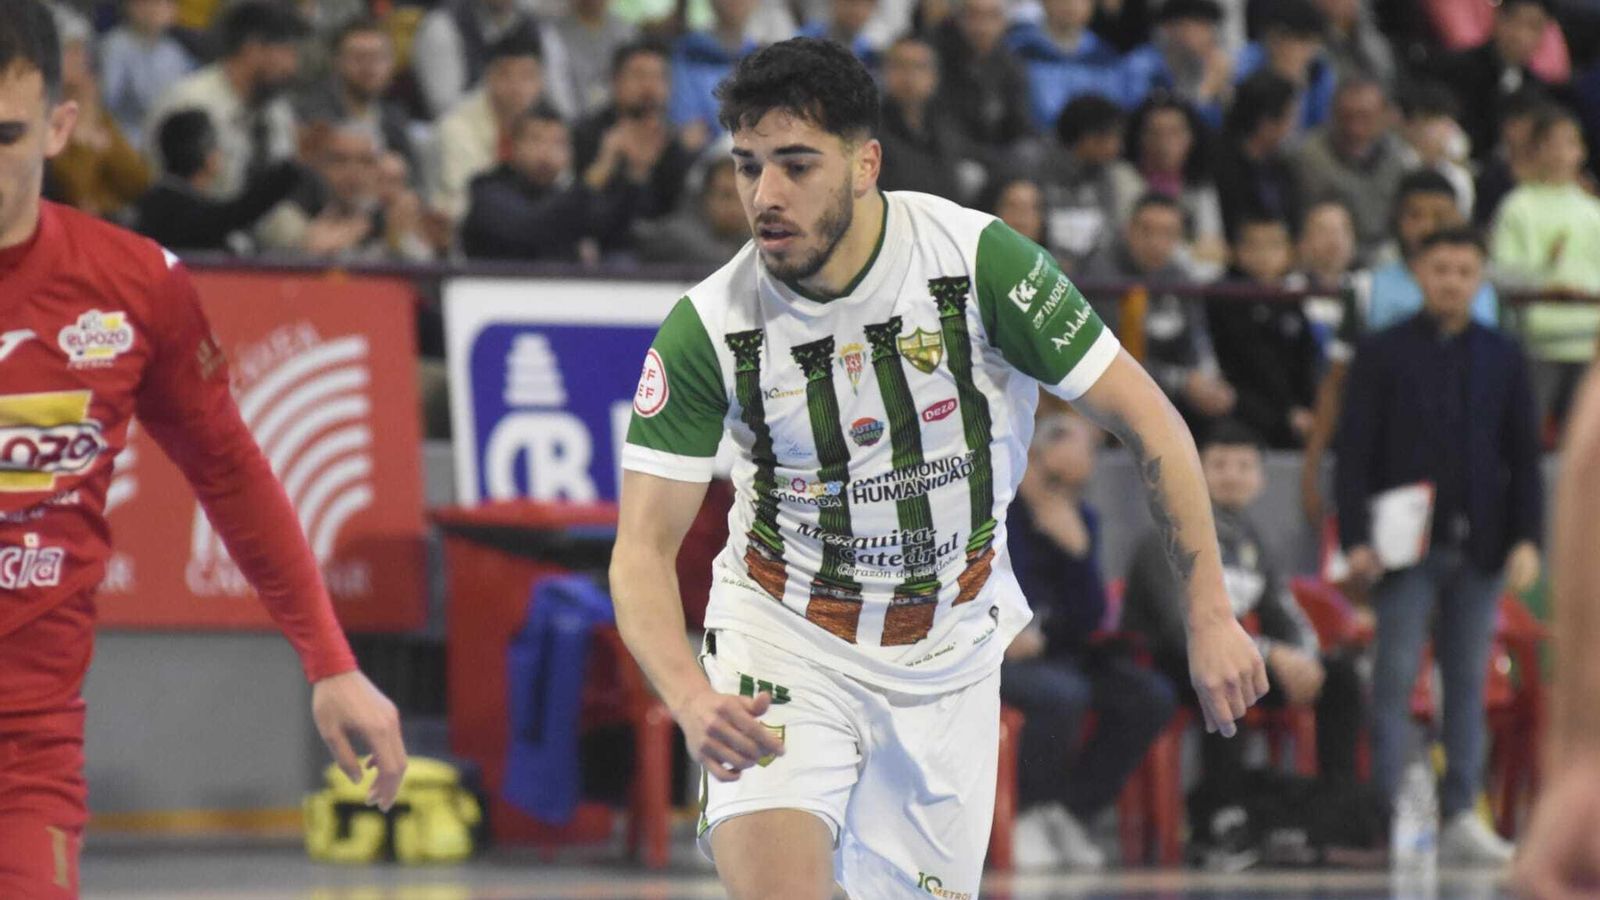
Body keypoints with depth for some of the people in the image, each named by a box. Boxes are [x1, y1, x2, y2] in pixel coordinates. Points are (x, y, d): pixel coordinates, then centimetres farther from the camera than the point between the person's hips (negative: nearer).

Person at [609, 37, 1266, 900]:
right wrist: (690, 699, -32)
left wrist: (1209, 613, -11)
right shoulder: (707, 329, -15)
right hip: (783, 646, -1)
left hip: (949, 657, 1)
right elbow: (643, 547, -13)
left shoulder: (977, 258, -17)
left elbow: (1144, 417, -8)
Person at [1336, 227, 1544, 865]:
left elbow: (1523, 456, 12)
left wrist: (1526, 539, 1)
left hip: (1479, 548, 3)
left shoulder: (1503, 358, 11)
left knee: (1468, 681, 4)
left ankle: (1460, 817, 7)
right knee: (1395, 680, -6)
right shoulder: (1383, 355, 2)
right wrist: (1356, 539, -11)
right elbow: (1354, 453, -1)